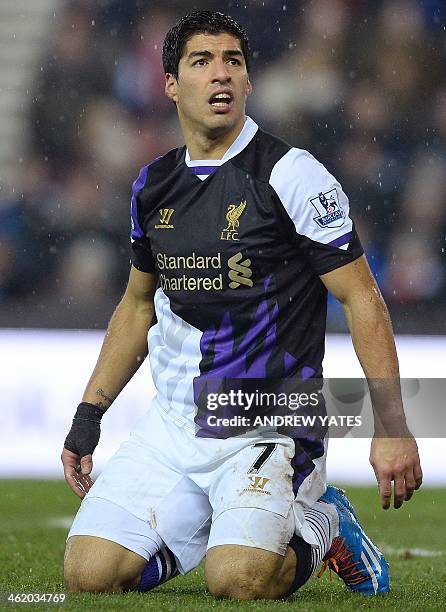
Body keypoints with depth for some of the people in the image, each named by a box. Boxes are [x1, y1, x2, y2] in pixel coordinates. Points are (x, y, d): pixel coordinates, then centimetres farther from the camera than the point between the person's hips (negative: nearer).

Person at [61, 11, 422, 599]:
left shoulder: (293, 175, -9)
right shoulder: (153, 186, 9)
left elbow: (361, 297, -8)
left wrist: (392, 426, -15)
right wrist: (88, 415, 19)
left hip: (268, 425, -5)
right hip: (172, 420, 5)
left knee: (238, 580, -27)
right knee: (88, 574, -11)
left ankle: (319, 527, 6)